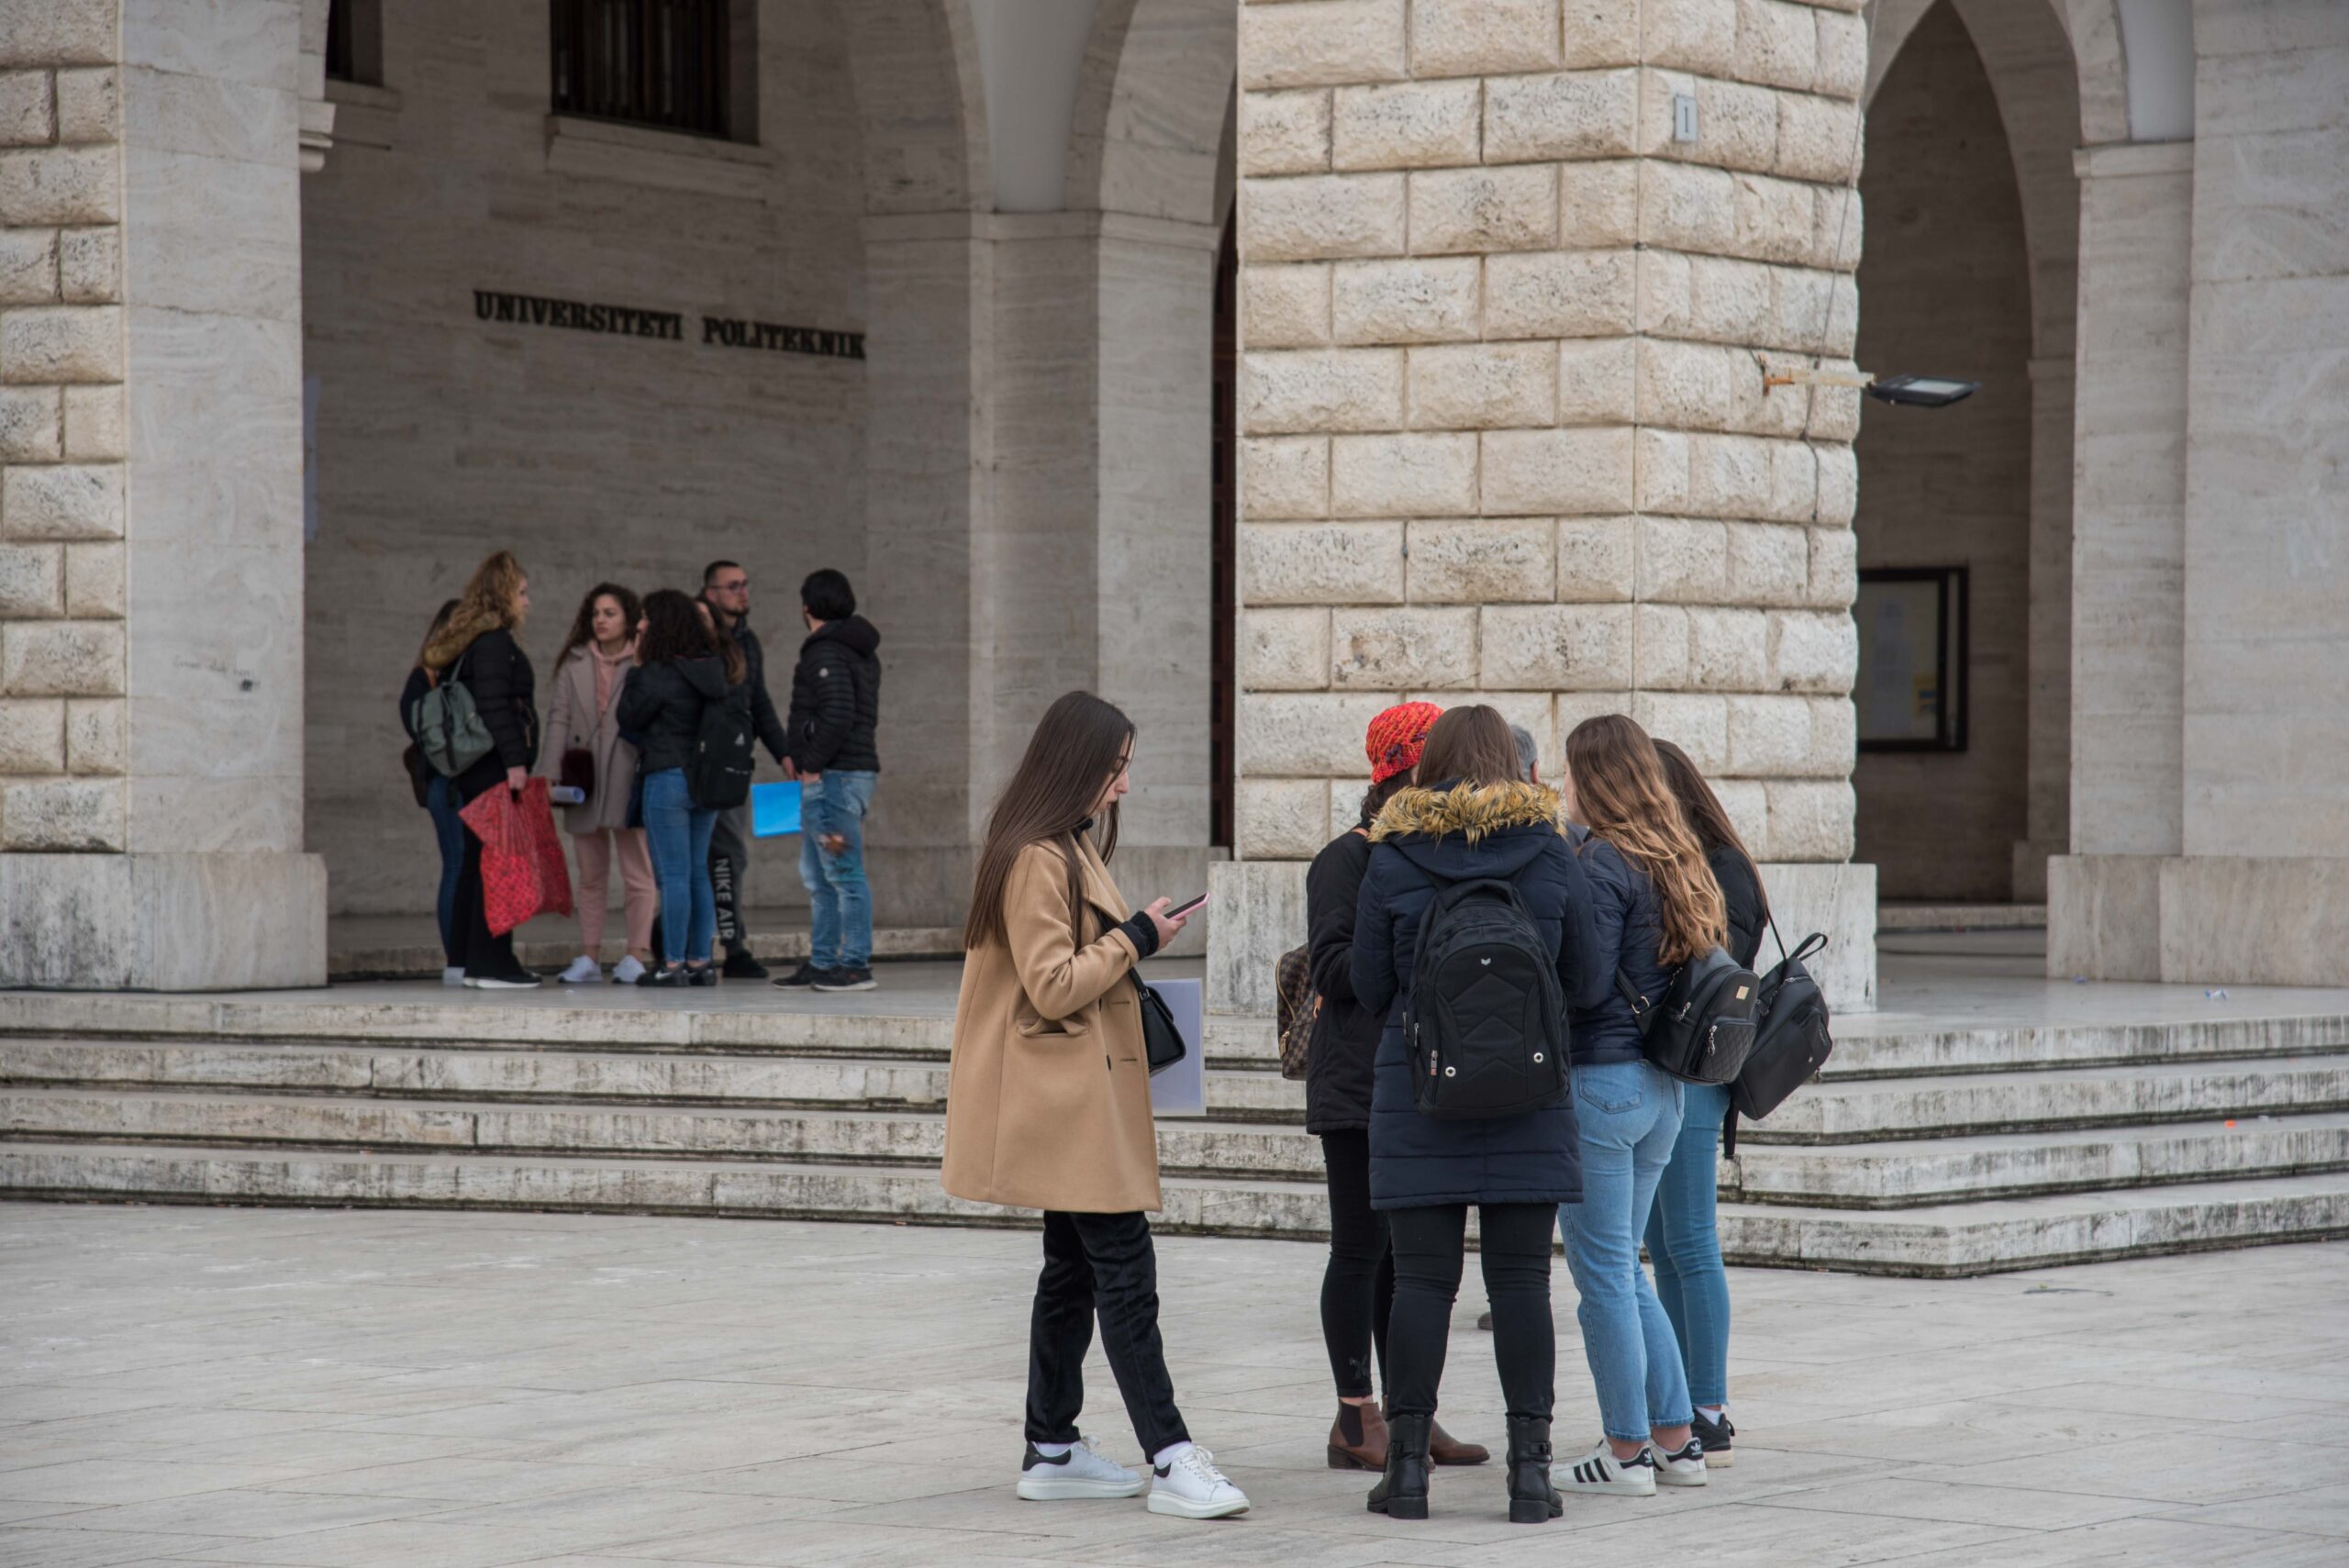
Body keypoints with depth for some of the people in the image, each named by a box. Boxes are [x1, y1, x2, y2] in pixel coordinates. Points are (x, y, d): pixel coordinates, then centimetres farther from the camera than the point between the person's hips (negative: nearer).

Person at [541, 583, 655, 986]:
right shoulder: (574, 664, 12)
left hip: (628, 779, -4)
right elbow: (559, 718, 7)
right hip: (584, 780, 4)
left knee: (637, 872, -2)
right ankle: (589, 958, 11)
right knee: (591, 874, 9)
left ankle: (635, 957, 1)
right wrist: (551, 773, -2)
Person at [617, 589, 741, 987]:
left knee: (673, 875, -5)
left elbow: (629, 718, -4)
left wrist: (637, 667, 0)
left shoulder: (659, 674, -14)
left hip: (669, 777, -7)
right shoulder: (714, 668, 7)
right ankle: (700, 962, 13)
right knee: (699, 873, 12)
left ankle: (673, 964, -4)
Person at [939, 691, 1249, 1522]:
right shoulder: (1035, 859, -16)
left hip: (1083, 1093, 11)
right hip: (1069, 1095, -11)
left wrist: (1135, 941, 11)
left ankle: (1052, 1450, 17)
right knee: (1126, 1272, -13)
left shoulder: (1069, 847, 17)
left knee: (1075, 1267, 12)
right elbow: (1052, 986, -18)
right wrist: (1134, 939, -12)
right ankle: (1171, 1461, -15)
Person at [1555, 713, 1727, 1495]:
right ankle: (1675, 1439, 17)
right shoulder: (1676, 859, 11)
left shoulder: (1601, 863, -14)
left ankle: (1626, 1451, 3)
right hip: (1662, 1085, 8)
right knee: (1625, 1268, 17)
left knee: (1603, 1270, -1)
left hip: (1600, 1079, -8)